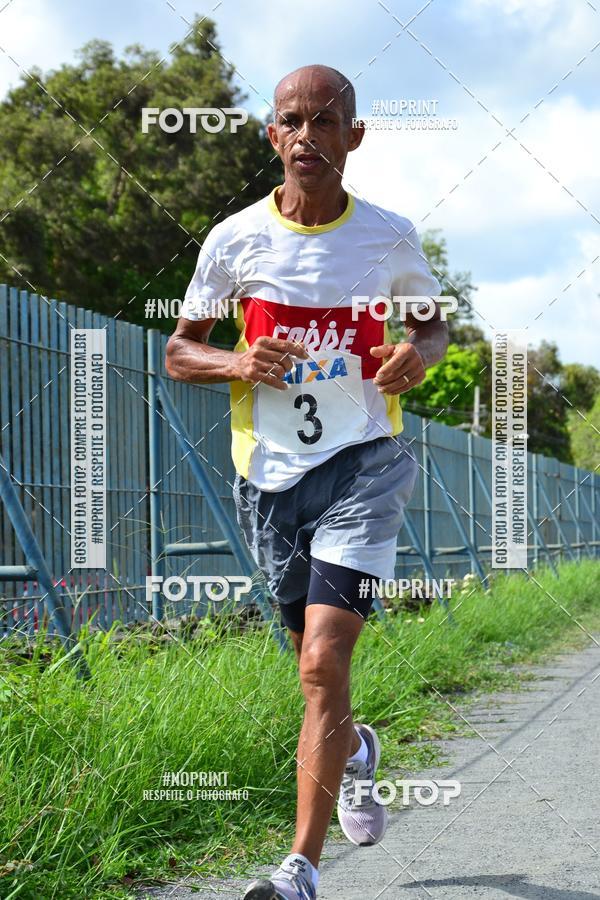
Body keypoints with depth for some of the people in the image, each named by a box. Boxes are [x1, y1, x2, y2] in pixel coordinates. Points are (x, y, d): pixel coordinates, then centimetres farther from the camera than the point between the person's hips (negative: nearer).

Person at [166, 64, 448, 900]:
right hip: (270, 476, 2)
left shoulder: (389, 236, 0)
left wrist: (418, 354, -7)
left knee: (325, 660, -16)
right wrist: (236, 363, -14)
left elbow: (435, 323, 17)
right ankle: (356, 751, 50)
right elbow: (178, 352, 7)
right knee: (318, 667, 14)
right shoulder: (235, 239, -1)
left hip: (363, 465, -2)